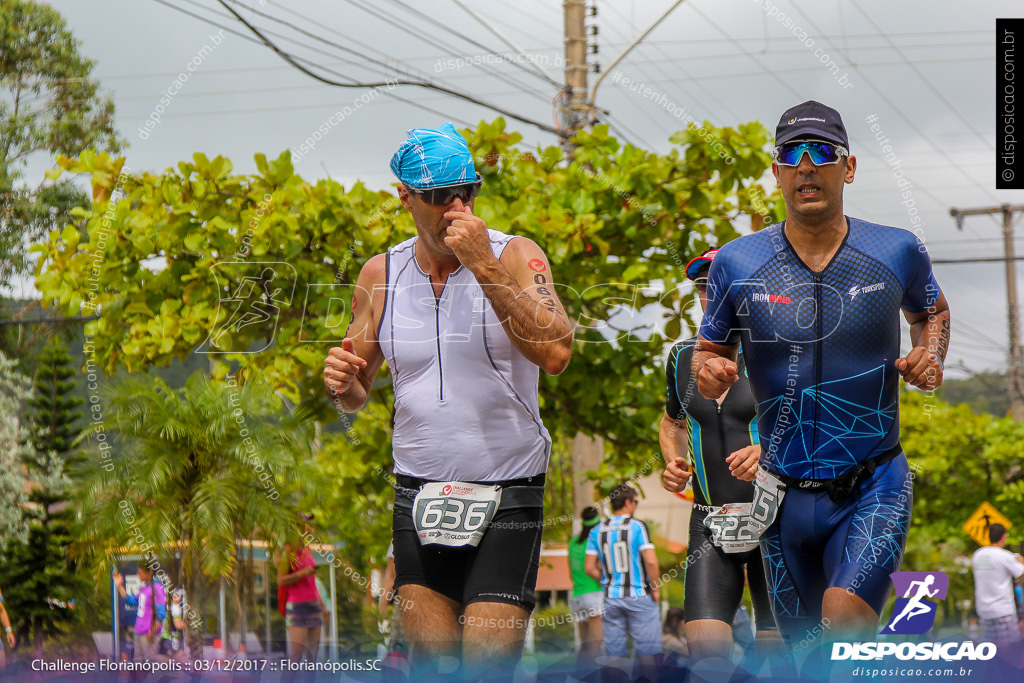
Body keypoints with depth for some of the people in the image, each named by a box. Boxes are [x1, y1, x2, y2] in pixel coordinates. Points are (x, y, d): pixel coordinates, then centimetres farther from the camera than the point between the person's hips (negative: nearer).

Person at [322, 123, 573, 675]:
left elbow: (555, 354, -23)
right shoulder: (381, 275, 5)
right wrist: (343, 384, -10)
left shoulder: (516, 256, -5)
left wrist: (484, 265, -24)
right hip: (419, 496, 3)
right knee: (428, 661, 2)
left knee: (488, 665, -11)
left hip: (507, 498, -3)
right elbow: (356, 396, 14)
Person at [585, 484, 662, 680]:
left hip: (611, 597, 4)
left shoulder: (597, 531, 5)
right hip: (639, 596, -4)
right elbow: (651, 561, -16)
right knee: (647, 651, 1)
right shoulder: (637, 527, -8)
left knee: (615, 652, 6)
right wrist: (655, 588, -3)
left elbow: (590, 568, 3)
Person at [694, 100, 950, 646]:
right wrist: (708, 373, -13)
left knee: (845, 614, -28)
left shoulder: (898, 253, -1)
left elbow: (932, 311, 20)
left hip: (875, 490, -2)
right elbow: (709, 350, 11)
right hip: (786, 496, 2)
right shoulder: (737, 264, -1)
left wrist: (930, 358, -1)